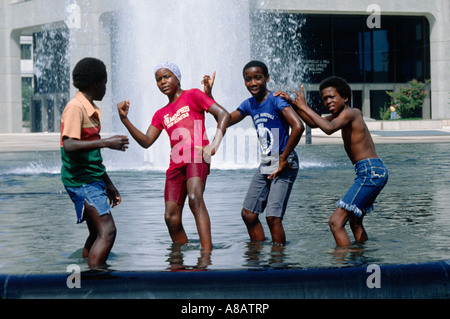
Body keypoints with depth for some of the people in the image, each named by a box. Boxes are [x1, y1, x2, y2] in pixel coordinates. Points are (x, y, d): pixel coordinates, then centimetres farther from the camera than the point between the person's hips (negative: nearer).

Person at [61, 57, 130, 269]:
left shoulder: (91, 109, 17)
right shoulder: (75, 107, -13)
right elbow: (69, 145, -26)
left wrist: (108, 185, 26)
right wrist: (106, 142, -26)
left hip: (92, 180, 10)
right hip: (81, 180, -10)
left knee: (97, 233, 13)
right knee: (107, 231, -18)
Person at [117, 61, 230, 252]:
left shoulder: (192, 96, 9)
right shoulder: (161, 115, 26)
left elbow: (223, 115, 0)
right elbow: (146, 142, 16)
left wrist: (215, 144, -13)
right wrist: (125, 119, 4)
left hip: (197, 156, -7)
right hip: (176, 163, 7)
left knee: (195, 198, -33)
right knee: (171, 217, -4)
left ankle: (207, 251, -42)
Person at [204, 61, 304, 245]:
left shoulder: (276, 100, -15)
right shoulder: (249, 105, 8)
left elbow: (298, 127, -27)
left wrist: (284, 159, -21)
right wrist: (209, 96, 10)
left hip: (284, 166, -8)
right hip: (265, 166, 8)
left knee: (273, 216, -15)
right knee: (248, 214, 8)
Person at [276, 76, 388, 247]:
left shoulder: (349, 113, -12)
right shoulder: (342, 114, 17)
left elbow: (329, 128, -31)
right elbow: (314, 123, 24)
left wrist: (304, 107, -23)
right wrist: (293, 103, 13)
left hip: (370, 172, -11)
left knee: (336, 222, -15)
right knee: (355, 223, 27)